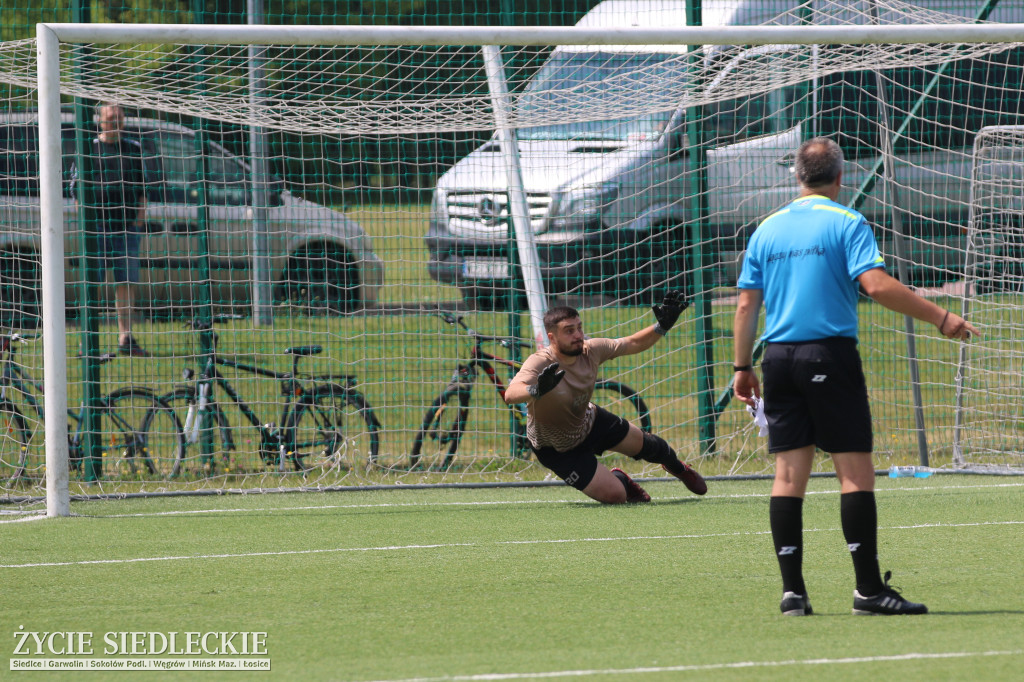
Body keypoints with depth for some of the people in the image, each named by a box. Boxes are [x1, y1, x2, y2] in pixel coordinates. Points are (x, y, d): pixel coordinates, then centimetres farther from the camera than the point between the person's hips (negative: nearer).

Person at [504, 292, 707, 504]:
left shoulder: (590, 350, -21)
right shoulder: (539, 364, -39)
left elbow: (632, 344, -4)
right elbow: (510, 394, -56)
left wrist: (662, 326, -18)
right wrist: (536, 390, -77)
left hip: (589, 421, 6)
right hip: (558, 450, -6)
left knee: (643, 444, 23)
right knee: (614, 495, -11)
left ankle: (678, 468, 60)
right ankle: (619, 479, 29)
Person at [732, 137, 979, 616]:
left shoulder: (767, 230, 12)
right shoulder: (845, 223, -4)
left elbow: (746, 304, 11)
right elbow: (876, 284, -16)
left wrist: (742, 368, 18)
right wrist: (940, 317, -12)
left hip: (779, 358, 5)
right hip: (830, 354, -5)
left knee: (789, 472, 4)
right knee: (855, 469, -3)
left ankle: (792, 589, -1)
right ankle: (868, 589, -7)